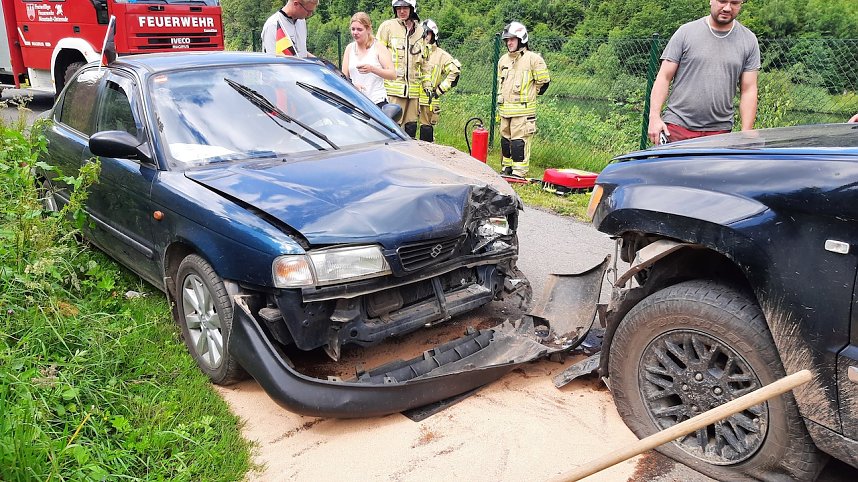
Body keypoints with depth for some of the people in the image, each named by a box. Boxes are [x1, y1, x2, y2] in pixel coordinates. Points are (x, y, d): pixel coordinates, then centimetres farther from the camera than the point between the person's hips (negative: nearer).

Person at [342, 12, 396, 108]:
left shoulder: (378, 47, 2)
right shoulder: (350, 48, 13)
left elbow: (393, 75, -7)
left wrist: (372, 69, -23)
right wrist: (352, 85, -13)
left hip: (377, 102, -3)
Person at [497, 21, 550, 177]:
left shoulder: (533, 58, -7)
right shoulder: (503, 60, 14)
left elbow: (543, 81, -2)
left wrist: (530, 94, 8)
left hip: (523, 110, -7)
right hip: (504, 109, 7)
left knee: (519, 141, -9)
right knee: (505, 139, 13)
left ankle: (519, 172, -5)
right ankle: (506, 168, 25)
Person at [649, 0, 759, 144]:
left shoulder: (749, 41, 10)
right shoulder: (686, 32, 4)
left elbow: (749, 91, 8)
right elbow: (664, 78, 2)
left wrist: (746, 134, 1)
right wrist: (654, 117, -8)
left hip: (720, 131, 2)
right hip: (677, 126, -1)